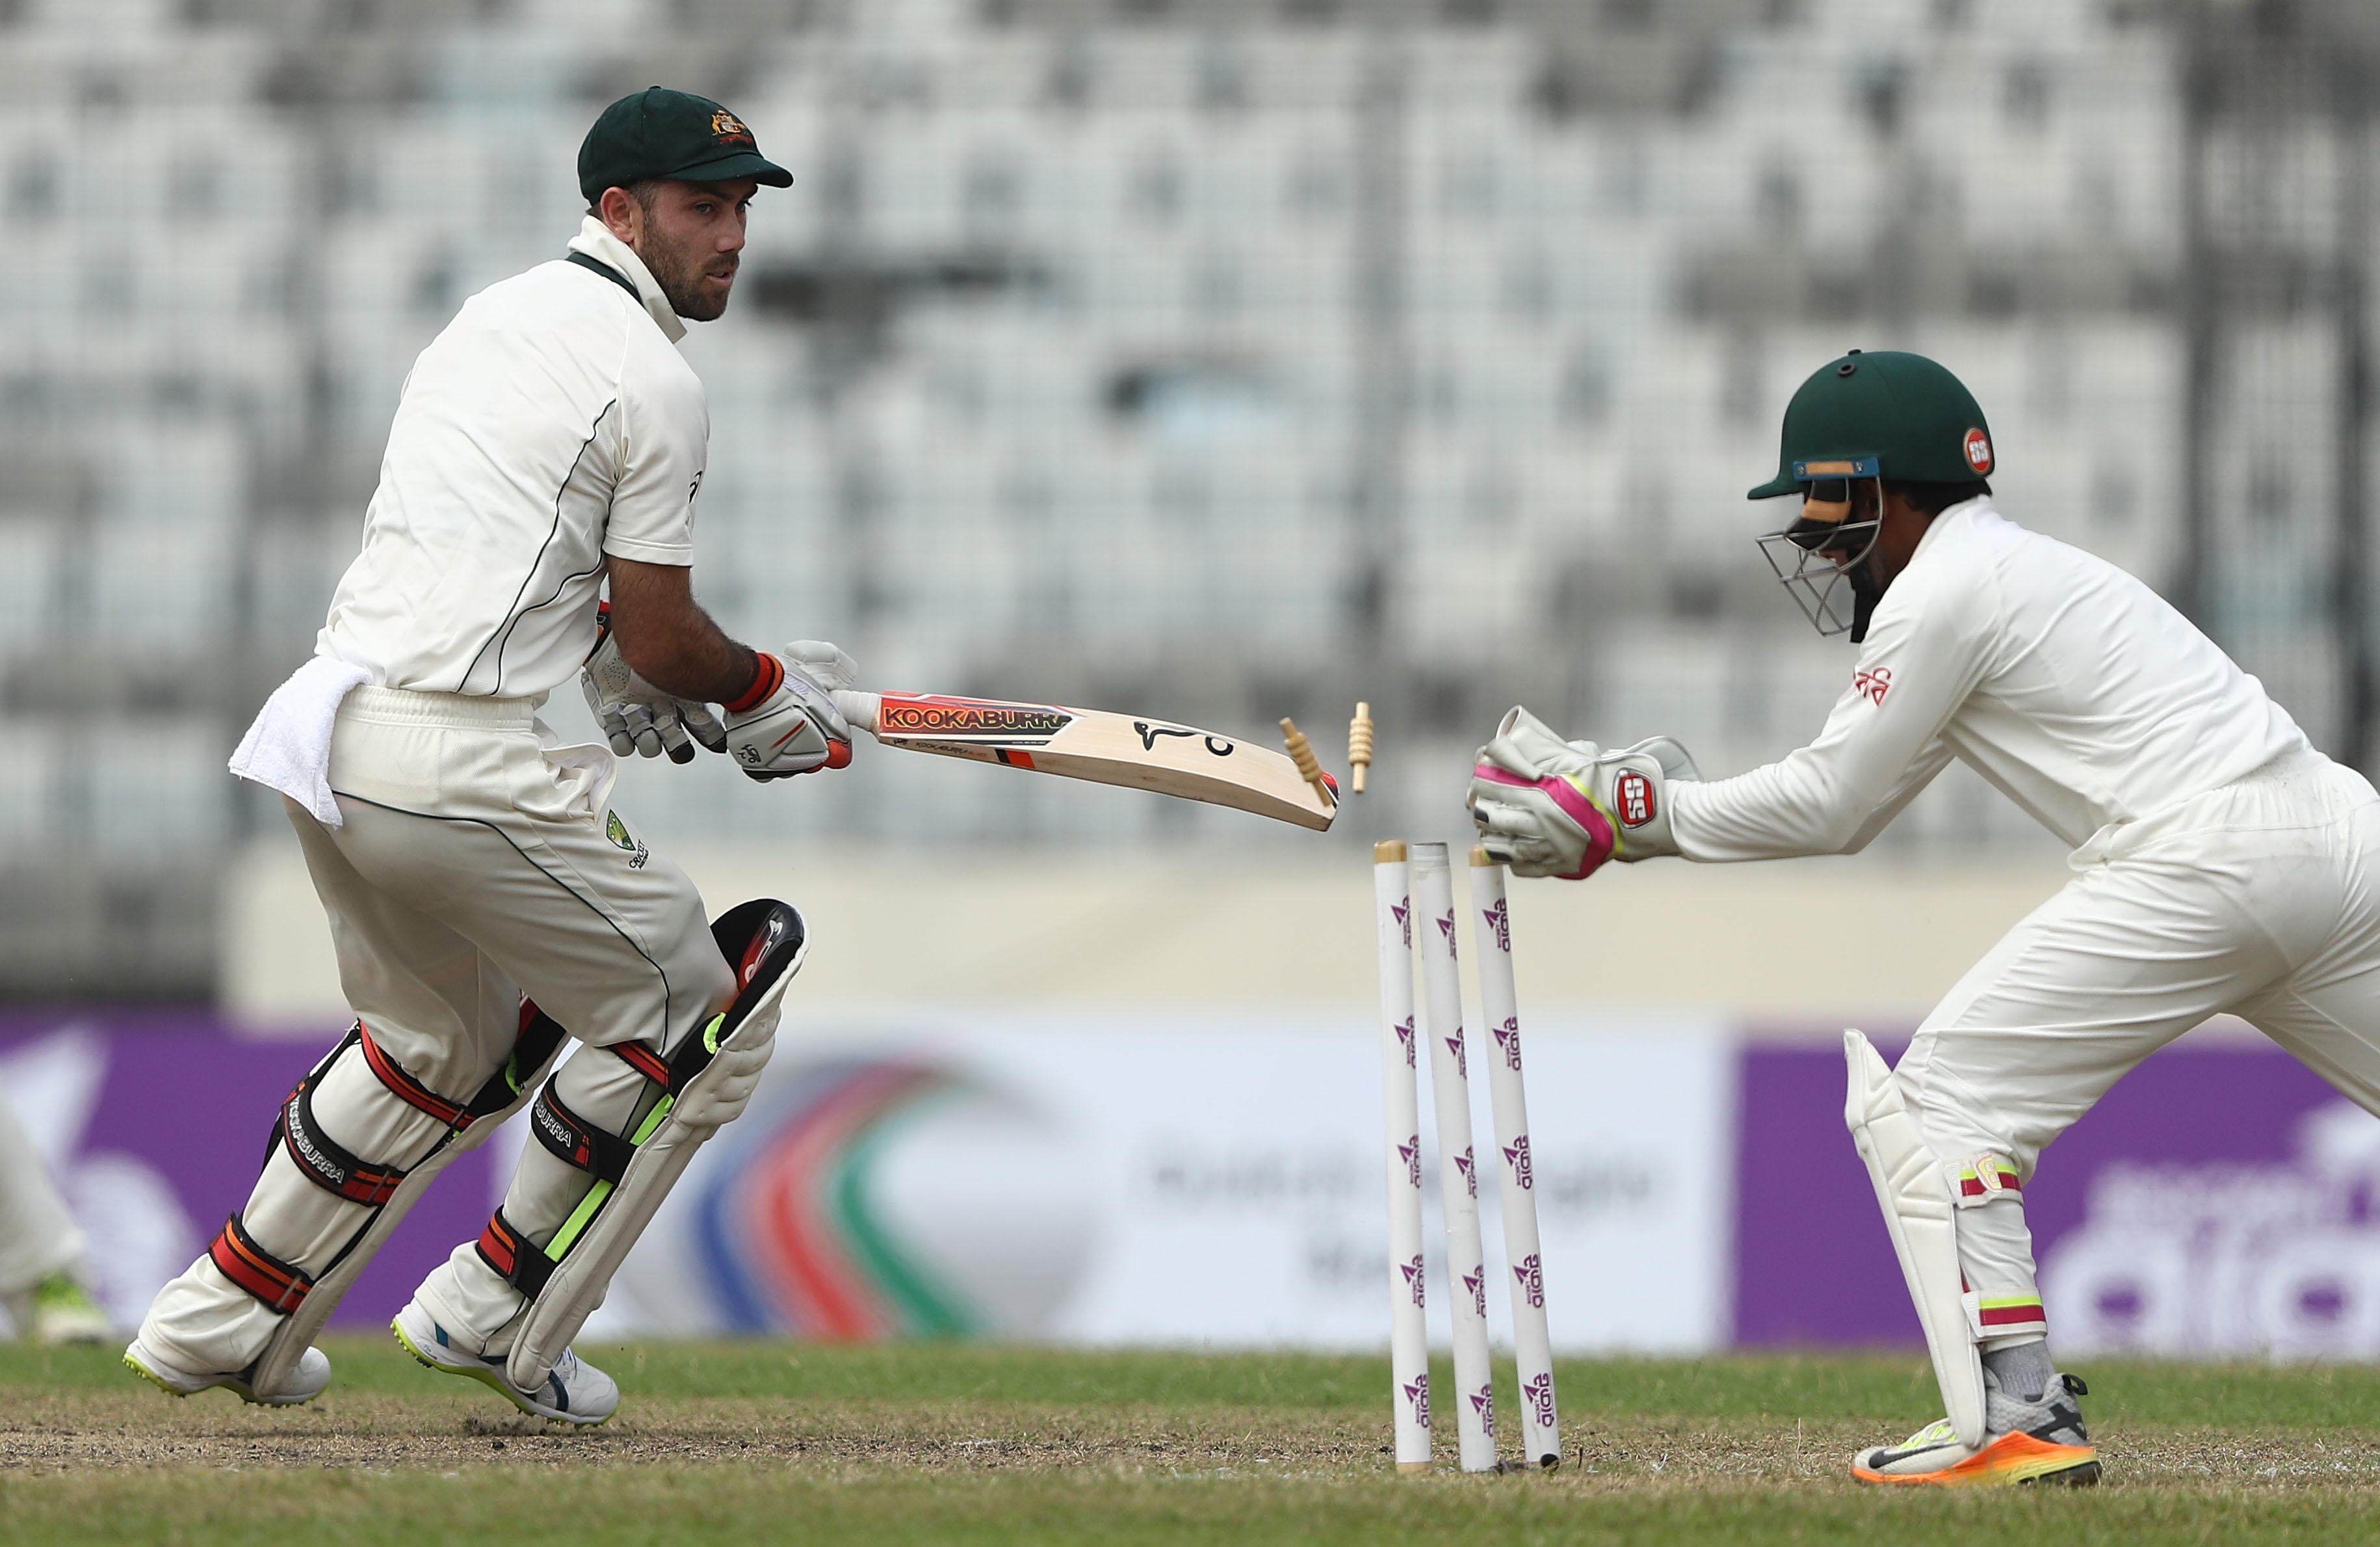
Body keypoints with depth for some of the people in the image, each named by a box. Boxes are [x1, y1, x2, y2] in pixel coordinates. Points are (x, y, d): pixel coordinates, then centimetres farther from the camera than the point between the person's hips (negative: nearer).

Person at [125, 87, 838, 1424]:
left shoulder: (490, 320, 20)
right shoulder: (651, 384, -7)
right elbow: (664, 641, -5)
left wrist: (619, 679, 27)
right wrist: (770, 694, 14)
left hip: (327, 738, 9)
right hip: (461, 761, -9)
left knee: (442, 1045, 29)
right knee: (692, 1017, 7)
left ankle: (223, 1325, 29)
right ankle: (500, 1322, 10)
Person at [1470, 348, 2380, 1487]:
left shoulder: (1944, 588, -1)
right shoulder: (2018, 570, 28)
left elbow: (1825, 808, -1)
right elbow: (1845, 810, 28)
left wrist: (1629, 814, 9)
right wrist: (1609, 783, 22)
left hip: (2201, 859, -10)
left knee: (1940, 1103, -2)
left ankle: (2014, 1420, -10)